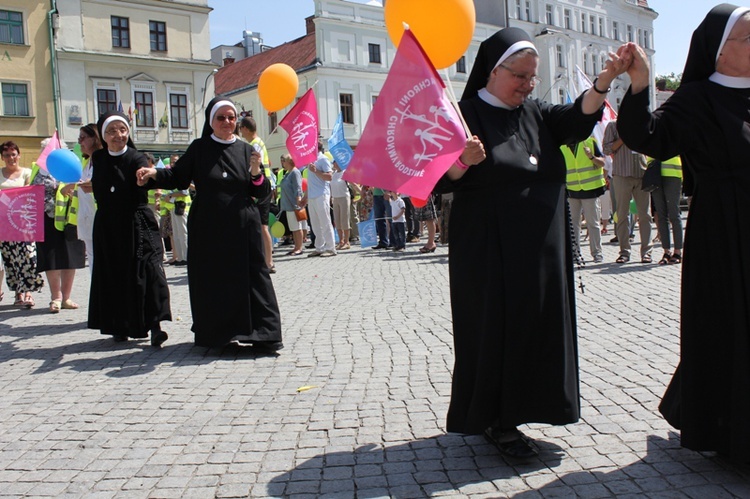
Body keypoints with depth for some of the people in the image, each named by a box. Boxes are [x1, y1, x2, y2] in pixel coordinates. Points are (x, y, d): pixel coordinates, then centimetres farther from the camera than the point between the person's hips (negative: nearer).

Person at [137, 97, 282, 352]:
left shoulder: (247, 150, 7)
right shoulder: (199, 148, 6)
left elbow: (262, 193, 5)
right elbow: (178, 177, 7)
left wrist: (256, 173, -14)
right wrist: (155, 174, -11)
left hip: (242, 228, 0)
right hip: (208, 230, 0)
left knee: (251, 278, -1)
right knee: (210, 282, 4)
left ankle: (261, 333, 4)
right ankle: (214, 333, 16)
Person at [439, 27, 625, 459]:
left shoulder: (535, 114, 12)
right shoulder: (467, 115, -5)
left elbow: (577, 120, -5)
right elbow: (440, 181, -11)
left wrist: (602, 83, -22)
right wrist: (463, 160, -31)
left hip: (541, 252, 6)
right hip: (489, 253, -6)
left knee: (534, 328, 10)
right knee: (495, 330, -1)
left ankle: (514, 406, 25)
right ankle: (495, 420, 12)